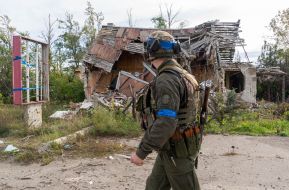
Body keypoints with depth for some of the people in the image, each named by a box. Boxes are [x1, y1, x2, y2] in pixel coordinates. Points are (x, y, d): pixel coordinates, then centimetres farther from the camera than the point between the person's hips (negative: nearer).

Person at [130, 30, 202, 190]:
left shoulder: (167, 79, -25)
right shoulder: (177, 75, 8)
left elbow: (166, 123, -32)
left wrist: (141, 152, -26)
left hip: (177, 149, -9)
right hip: (170, 146, 9)